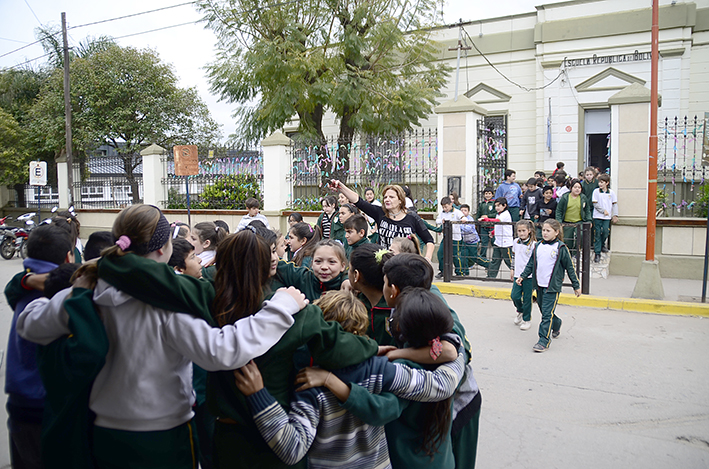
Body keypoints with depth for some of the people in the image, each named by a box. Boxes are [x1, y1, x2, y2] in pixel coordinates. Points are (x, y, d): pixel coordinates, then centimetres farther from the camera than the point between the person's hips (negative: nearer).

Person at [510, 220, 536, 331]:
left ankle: (527, 319, 21)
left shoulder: (533, 244, -13)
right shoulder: (516, 242, 5)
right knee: (514, 296, 2)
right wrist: (512, 269, 20)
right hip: (517, 274, 5)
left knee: (527, 298, 4)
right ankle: (520, 311, 32)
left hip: (529, 276, -5)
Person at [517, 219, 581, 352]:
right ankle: (556, 325, 44)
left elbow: (570, 268, -1)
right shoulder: (538, 246, 7)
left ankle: (544, 340, -4)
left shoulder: (561, 248, -6)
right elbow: (531, 264, 15)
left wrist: (576, 285, 2)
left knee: (547, 313, -9)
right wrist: (522, 276, 4)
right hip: (539, 285, 6)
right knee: (543, 310, 16)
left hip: (553, 286, -6)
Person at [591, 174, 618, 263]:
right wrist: (603, 211, -11)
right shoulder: (596, 192, -1)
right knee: (598, 234, -2)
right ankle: (597, 253, 2)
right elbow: (595, 204, -4)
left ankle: (602, 245, 28)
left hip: (607, 217, 2)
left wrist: (615, 215, 1)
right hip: (597, 216, -2)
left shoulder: (611, 192, 5)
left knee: (606, 232, -4)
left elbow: (614, 204, 8)